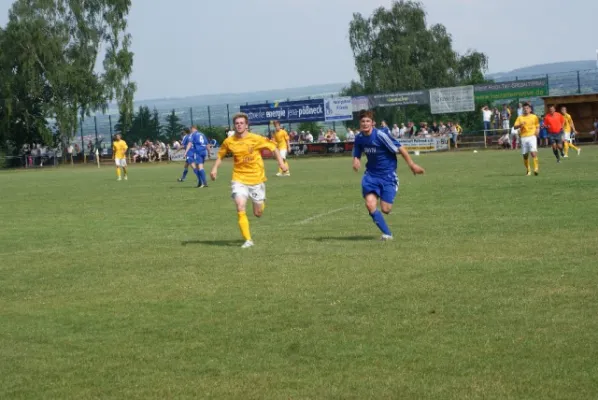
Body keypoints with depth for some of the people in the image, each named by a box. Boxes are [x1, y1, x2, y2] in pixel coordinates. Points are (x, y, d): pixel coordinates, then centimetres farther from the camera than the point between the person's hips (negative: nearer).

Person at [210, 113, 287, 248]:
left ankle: (260, 204, 47)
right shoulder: (229, 141, -3)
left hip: (257, 179, -1)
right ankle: (248, 240, -12)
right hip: (239, 179, 1)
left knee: (258, 213, 7)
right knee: (240, 208, -20)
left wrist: (281, 162, -14)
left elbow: (273, 148, -1)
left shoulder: (256, 139, -9)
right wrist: (215, 168, -1)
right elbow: (220, 155, 14)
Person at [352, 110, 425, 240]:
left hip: (387, 174, -4)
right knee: (370, 205, -17)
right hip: (371, 174, 4)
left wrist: (411, 164, -10)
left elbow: (399, 148, -12)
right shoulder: (359, 138, 0)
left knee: (385, 209, -8)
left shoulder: (380, 135, -18)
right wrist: (356, 161, -10)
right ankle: (387, 233, -4)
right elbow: (356, 155, 14)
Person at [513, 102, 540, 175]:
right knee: (525, 155, 5)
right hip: (523, 137, 2)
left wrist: (537, 131, -4)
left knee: (533, 152, -19)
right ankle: (528, 170, 19)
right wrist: (520, 125, -18)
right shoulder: (520, 118, 7)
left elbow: (537, 126, 16)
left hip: (532, 136, -2)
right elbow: (515, 127, 1)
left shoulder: (534, 117, 7)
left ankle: (536, 168, -13)